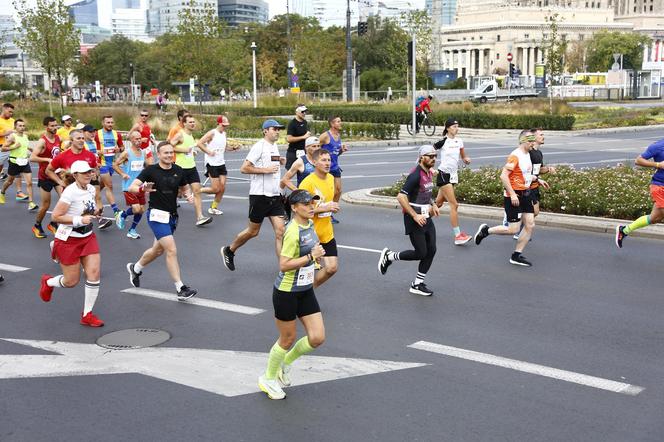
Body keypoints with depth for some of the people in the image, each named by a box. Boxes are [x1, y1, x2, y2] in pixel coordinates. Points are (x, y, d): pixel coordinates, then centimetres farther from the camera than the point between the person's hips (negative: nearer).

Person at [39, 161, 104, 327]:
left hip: (88, 237, 6)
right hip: (68, 239, -6)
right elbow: (56, 216, -21)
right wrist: (80, 220, -26)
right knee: (71, 281, 3)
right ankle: (48, 282, 38)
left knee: (94, 272, -8)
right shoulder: (71, 192, -20)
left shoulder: (91, 189, 3)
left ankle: (87, 315, 5)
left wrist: (94, 212, 1)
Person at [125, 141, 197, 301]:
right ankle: (180, 289, -11)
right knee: (171, 250, -15)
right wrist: (142, 189, -34)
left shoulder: (178, 171, 4)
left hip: (172, 216, 6)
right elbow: (131, 187, -12)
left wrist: (189, 195, -6)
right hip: (157, 214, -6)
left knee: (158, 250, 20)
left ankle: (135, 268, 47)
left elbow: (184, 189, 17)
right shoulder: (150, 170, -9)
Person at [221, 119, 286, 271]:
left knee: (280, 231, -4)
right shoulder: (259, 146, -12)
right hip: (260, 195, -7)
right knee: (253, 231, 6)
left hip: (275, 196, 7)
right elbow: (244, 168, -17)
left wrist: (279, 162, 12)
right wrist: (266, 170, -20)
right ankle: (229, 250, 31)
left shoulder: (274, 146, 13)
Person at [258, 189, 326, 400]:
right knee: (288, 339, 7)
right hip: (286, 293, -8)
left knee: (317, 338, 3)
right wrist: (311, 257, -27)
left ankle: (285, 364, 28)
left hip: (306, 291, 8)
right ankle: (268, 378, 31)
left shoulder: (310, 224, 4)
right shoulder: (293, 232, -23)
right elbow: (284, 265, -25)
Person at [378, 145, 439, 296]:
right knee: (421, 253, -5)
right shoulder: (415, 175, -20)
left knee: (431, 250, 5)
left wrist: (433, 205, 13)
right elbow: (401, 197, -24)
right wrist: (415, 216, -23)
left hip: (426, 218, 9)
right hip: (414, 219, -9)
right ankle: (389, 256, 16)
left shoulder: (429, 173, 9)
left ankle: (417, 284, 16)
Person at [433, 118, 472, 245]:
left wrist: (466, 159, -6)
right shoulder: (443, 142, -11)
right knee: (454, 205, -12)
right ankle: (457, 236, -11)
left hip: (453, 175, 7)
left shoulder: (459, 141, 7)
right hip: (444, 174, -7)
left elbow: (463, 157, 16)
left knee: (438, 203, 16)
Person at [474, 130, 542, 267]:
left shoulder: (527, 154, 12)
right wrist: (512, 194, -25)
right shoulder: (515, 156, -18)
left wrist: (538, 179, 20)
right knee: (513, 229, -7)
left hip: (525, 195, 9)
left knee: (530, 225, 3)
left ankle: (517, 255, 12)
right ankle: (485, 230, 14)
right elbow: (503, 176, -24)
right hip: (514, 196, -9)